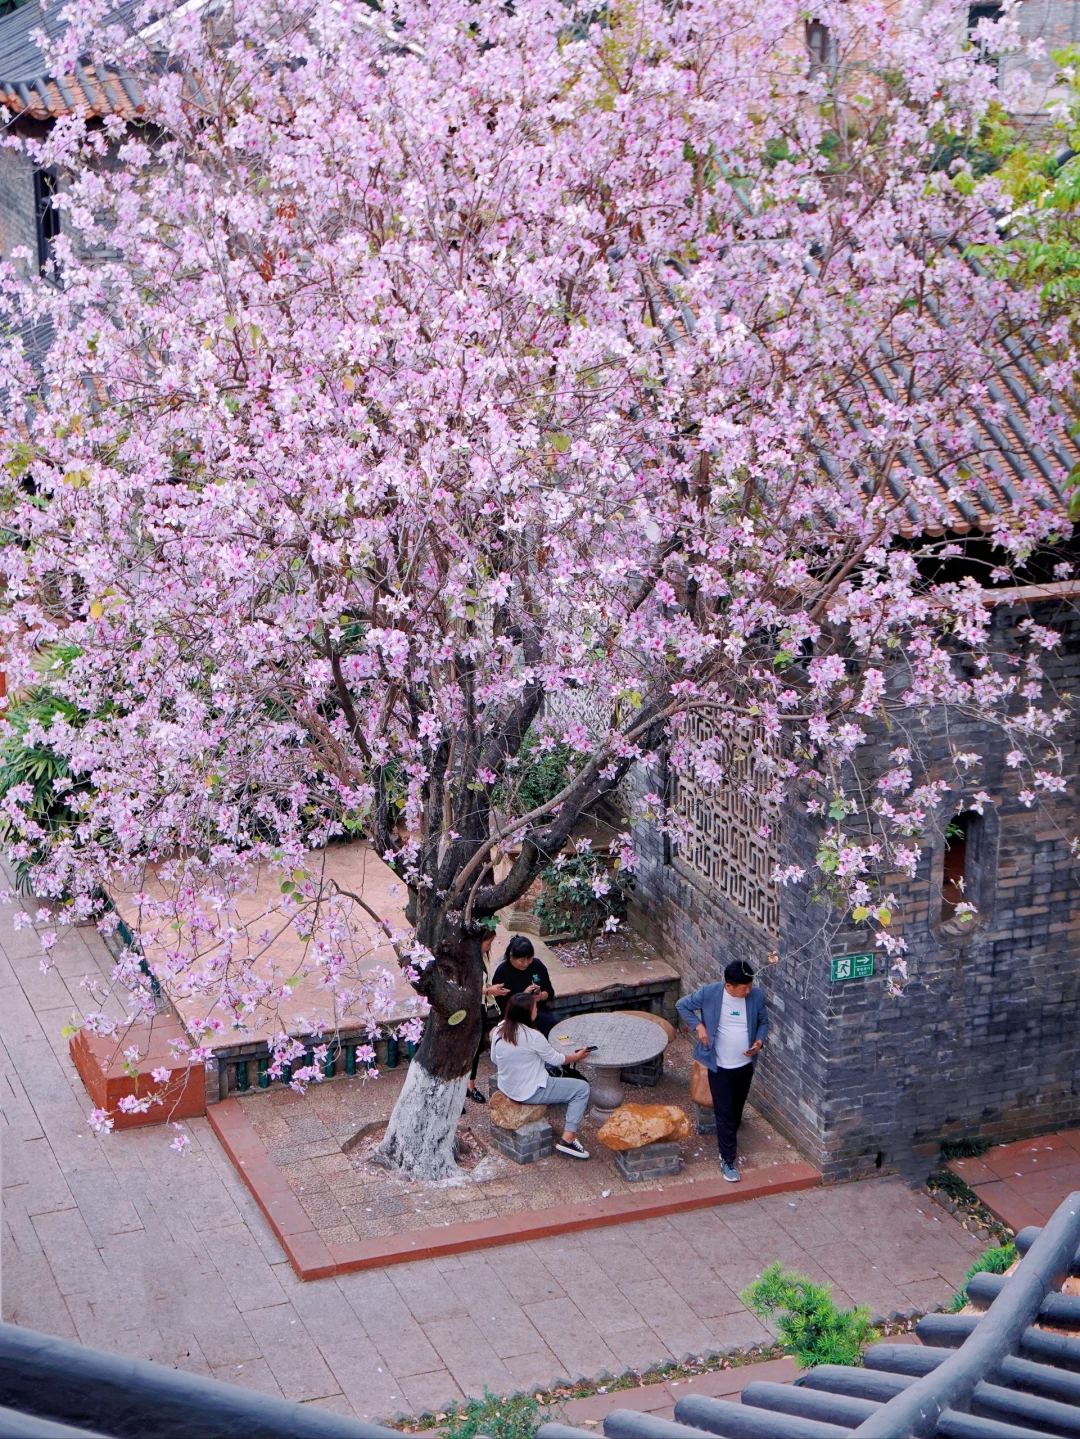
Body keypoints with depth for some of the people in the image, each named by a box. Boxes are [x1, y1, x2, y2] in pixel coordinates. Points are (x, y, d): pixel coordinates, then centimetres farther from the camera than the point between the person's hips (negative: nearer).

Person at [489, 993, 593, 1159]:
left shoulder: (499, 1030, -5)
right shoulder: (532, 1036, -24)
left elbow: (494, 1061, 8)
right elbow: (555, 1059, -9)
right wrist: (576, 1057, 9)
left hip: (505, 1089, 8)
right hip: (529, 1093, -8)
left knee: (547, 1066, 33)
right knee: (582, 1088, -1)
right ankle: (568, 1139, -6)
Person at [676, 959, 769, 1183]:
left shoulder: (756, 996, -13)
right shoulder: (709, 993, -20)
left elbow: (763, 1022, 5)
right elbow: (682, 1005, -3)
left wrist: (760, 1041, -14)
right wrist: (698, 1026, -15)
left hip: (745, 1065, 3)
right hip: (720, 1066, -3)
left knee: (737, 1110, 21)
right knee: (724, 1113, 3)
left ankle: (727, 1144, 46)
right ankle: (728, 1159, 15)